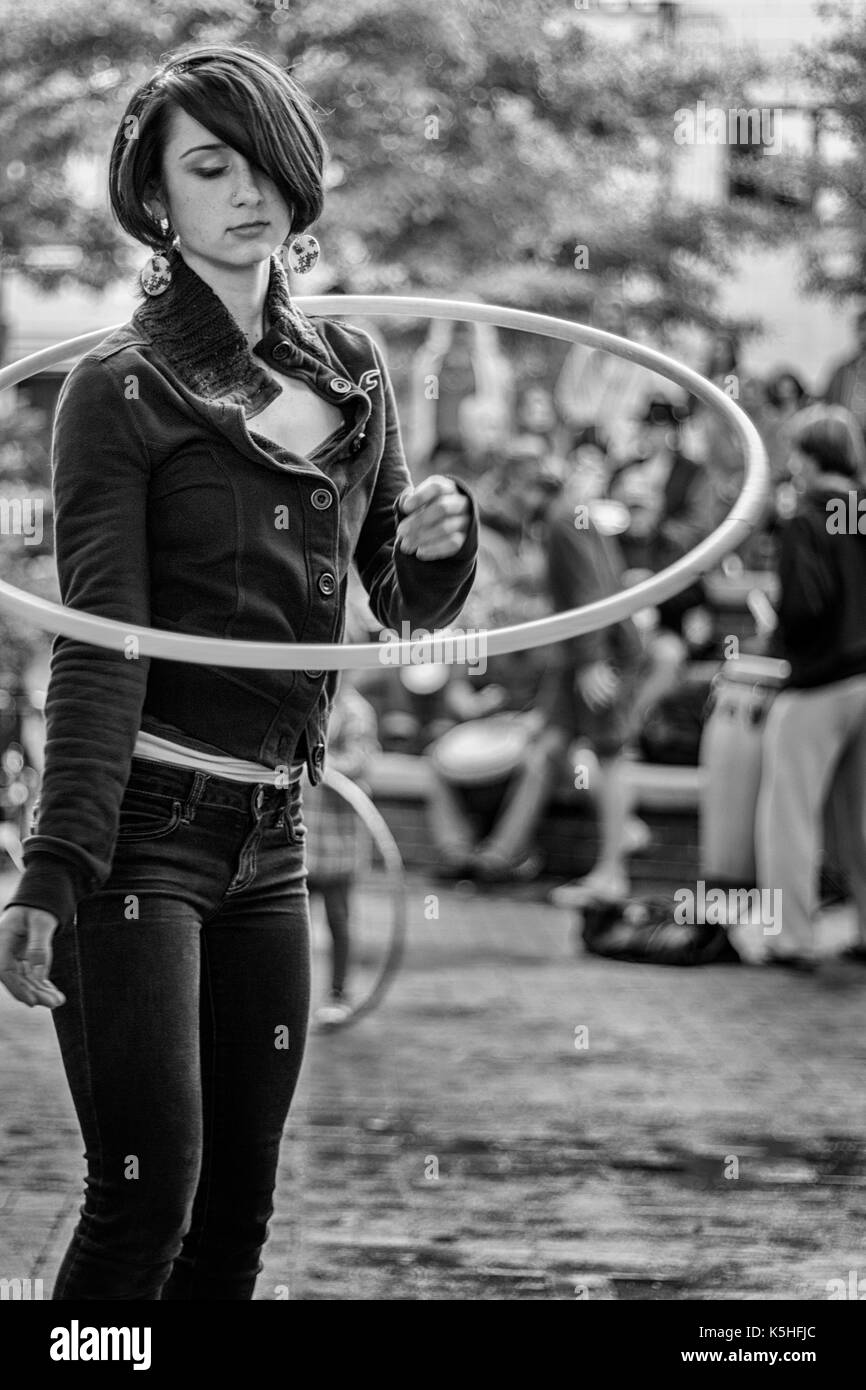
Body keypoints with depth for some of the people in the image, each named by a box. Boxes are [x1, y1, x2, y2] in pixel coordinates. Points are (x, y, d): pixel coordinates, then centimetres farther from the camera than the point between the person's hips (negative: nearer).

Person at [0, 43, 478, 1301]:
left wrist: (437, 542, -5)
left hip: (269, 838, 6)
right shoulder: (125, 388, -6)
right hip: (140, 822, -6)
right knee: (148, 1194, -12)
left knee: (237, 1211, 7)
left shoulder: (349, 371, 12)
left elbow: (410, 607, 19)